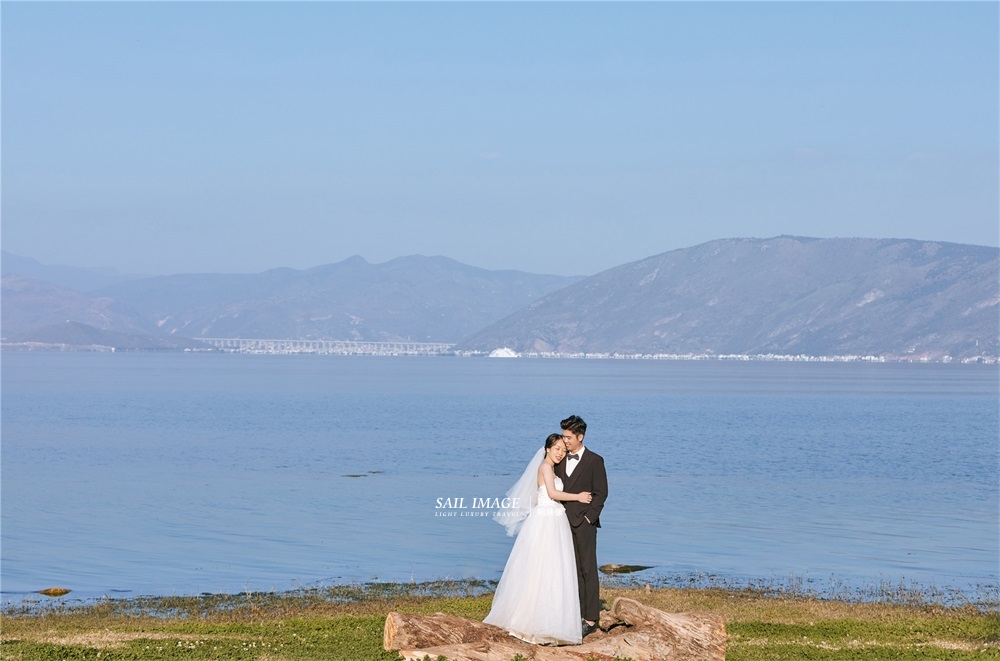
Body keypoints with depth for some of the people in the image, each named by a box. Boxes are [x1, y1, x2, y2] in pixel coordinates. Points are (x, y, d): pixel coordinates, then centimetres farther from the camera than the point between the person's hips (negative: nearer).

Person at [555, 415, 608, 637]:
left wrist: (589, 518, -10)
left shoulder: (594, 461, -3)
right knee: (571, 571, 6)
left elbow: (601, 493, -4)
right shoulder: (561, 461, 13)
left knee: (588, 570, -3)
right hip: (564, 523, 5)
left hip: (584, 523, -5)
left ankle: (590, 619, -3)